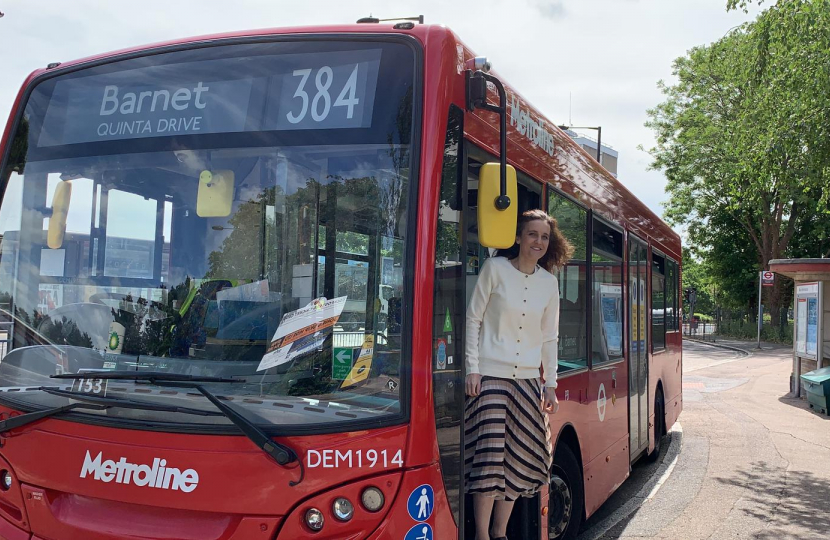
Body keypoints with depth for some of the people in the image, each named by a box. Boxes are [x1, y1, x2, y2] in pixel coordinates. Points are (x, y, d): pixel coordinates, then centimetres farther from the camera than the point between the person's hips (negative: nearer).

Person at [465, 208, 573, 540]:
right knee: (489, 451, -10)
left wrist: (551, 384, 8)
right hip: (490, 375, -4)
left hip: (527, 379, 5)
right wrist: (473, 369, -9)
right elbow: (473, 319, -3)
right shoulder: (496, 268, -4)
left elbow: (549, 337, 13)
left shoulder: (549, 283, 8)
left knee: (521, 457, 3)